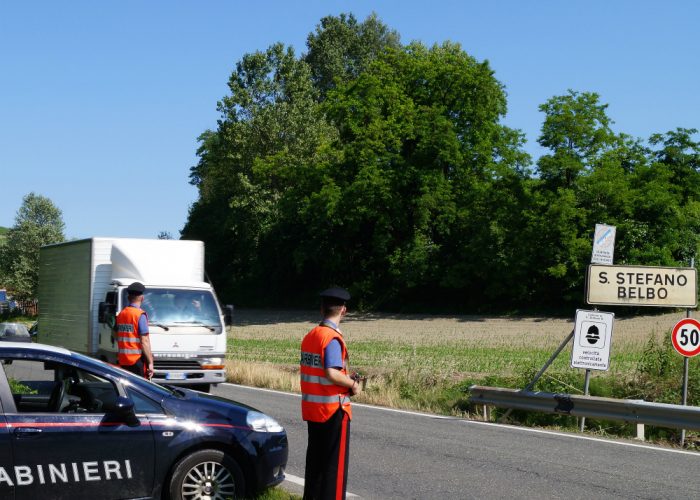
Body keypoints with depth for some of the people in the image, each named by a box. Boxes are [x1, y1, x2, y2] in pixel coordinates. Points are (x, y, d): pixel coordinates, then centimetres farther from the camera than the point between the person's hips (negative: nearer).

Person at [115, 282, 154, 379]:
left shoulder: (120, 314, 11)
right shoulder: (140, 315, -11)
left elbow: (117, 338, 15)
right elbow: (144, 341, -15)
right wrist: (150, 362, -12)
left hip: (123, 360, 7)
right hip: (137, 360, -7)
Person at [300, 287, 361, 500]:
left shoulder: (309, 336, 8)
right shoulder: (333, 338, -18)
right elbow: (332, 374, -28)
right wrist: (353, 384, -12)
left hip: (312, 409, 8)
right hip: (333, 410, -8)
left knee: (314, 459, 16)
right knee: (335, 463, 1)